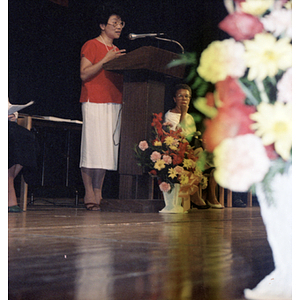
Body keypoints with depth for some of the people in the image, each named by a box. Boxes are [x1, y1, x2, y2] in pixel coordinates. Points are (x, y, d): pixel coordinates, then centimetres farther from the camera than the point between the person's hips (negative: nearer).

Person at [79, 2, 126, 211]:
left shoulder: (118, 51, 23)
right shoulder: (91, 45, 2)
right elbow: (84, 74, -8)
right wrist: (105, 60, -15)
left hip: (115, 103, 7)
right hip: (94, 102, -7)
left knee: (107, 148, 1)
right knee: (93, 146, -10)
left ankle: (99, 194, 3)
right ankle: (89, 194, -7)